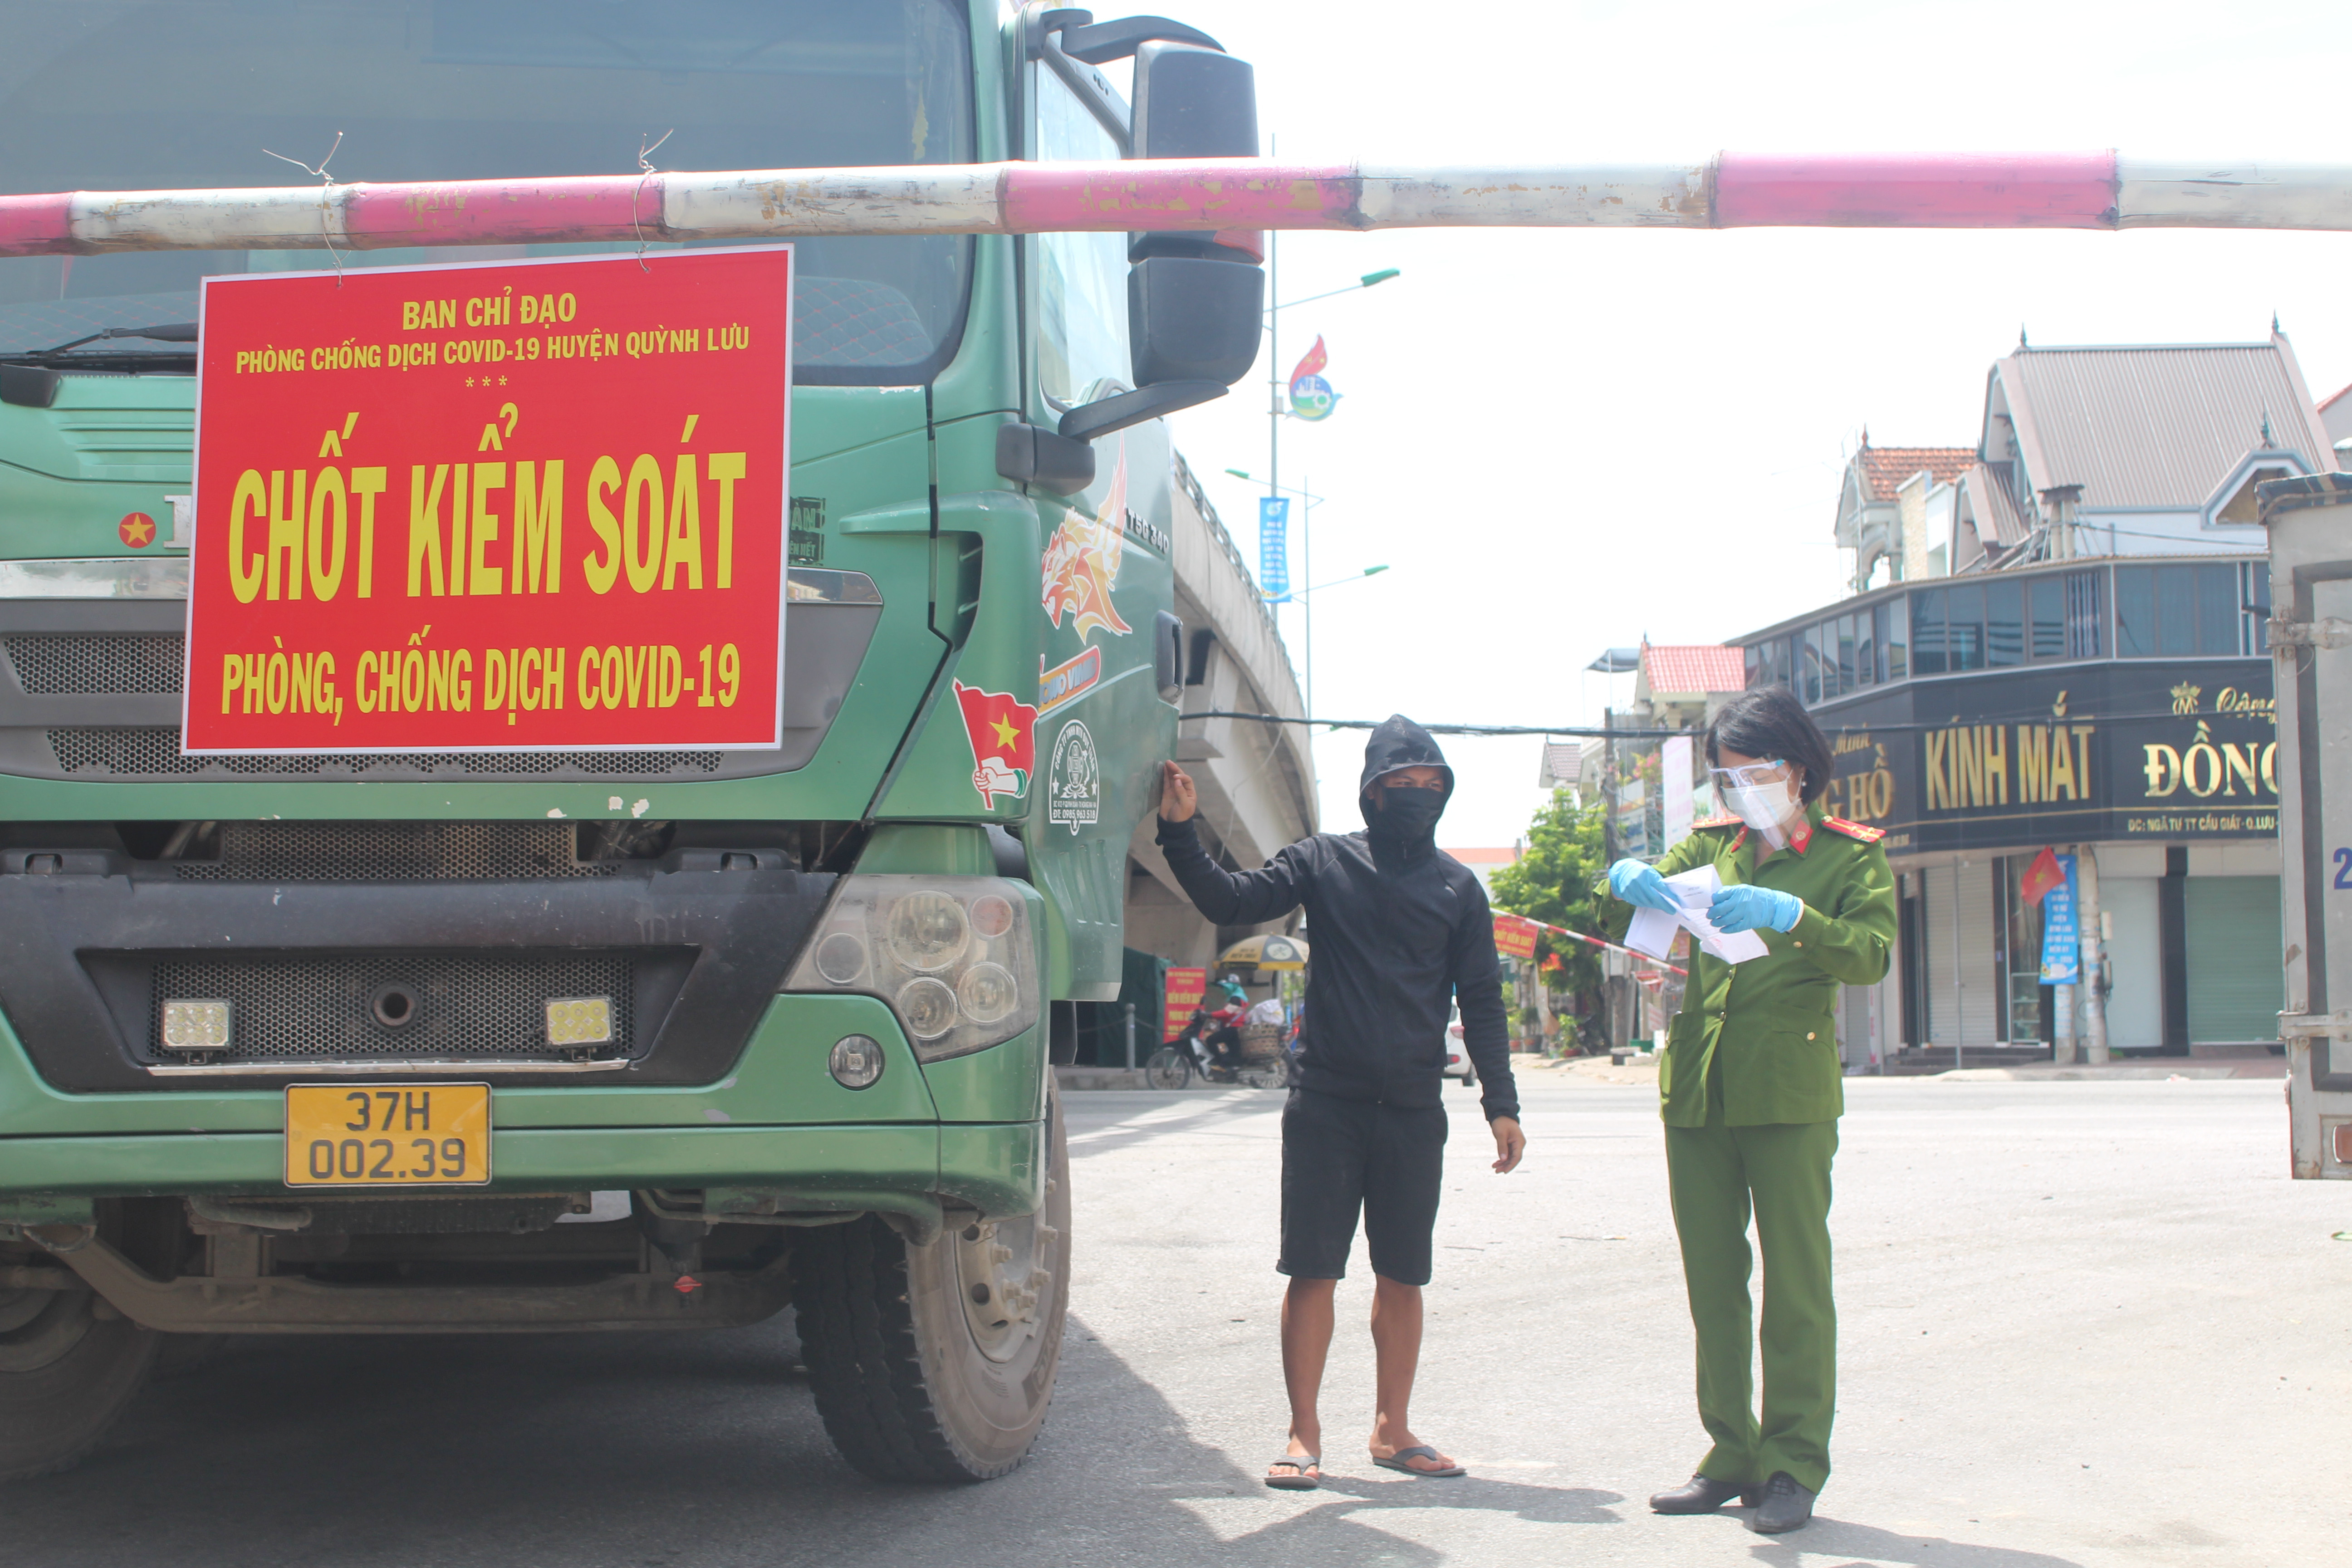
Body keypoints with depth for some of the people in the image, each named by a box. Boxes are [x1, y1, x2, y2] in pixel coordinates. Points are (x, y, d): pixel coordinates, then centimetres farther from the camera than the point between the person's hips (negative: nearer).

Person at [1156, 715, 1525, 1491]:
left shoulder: (1457, 887, 11)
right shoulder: (1323, 860, 5)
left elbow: (1481, 1000, 11)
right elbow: (1230, 902, -2)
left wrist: (1501, 1104, 5)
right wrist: (1180, 832, -16)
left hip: (1414, 1111, 2)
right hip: (1326, 1101, -2)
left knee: (1403, 1277, 8)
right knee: (1313, 1271, -3)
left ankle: (1392, 1428, 20)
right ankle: (1303, 1434, 4)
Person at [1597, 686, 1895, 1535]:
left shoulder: (1851, 854, 4)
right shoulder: (1710, 845, 15)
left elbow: (1870, 954, -12)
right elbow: (1623, 928, 11)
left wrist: (1789, 914, -28)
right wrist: (1627, 882, -11)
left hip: (1789, 1091, -4)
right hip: (1696, 1088, 5)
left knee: (1795, 1282, -3)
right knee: (1712, 1286, 8)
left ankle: (1794, 1465, 3)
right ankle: (1733, 1457, 16)